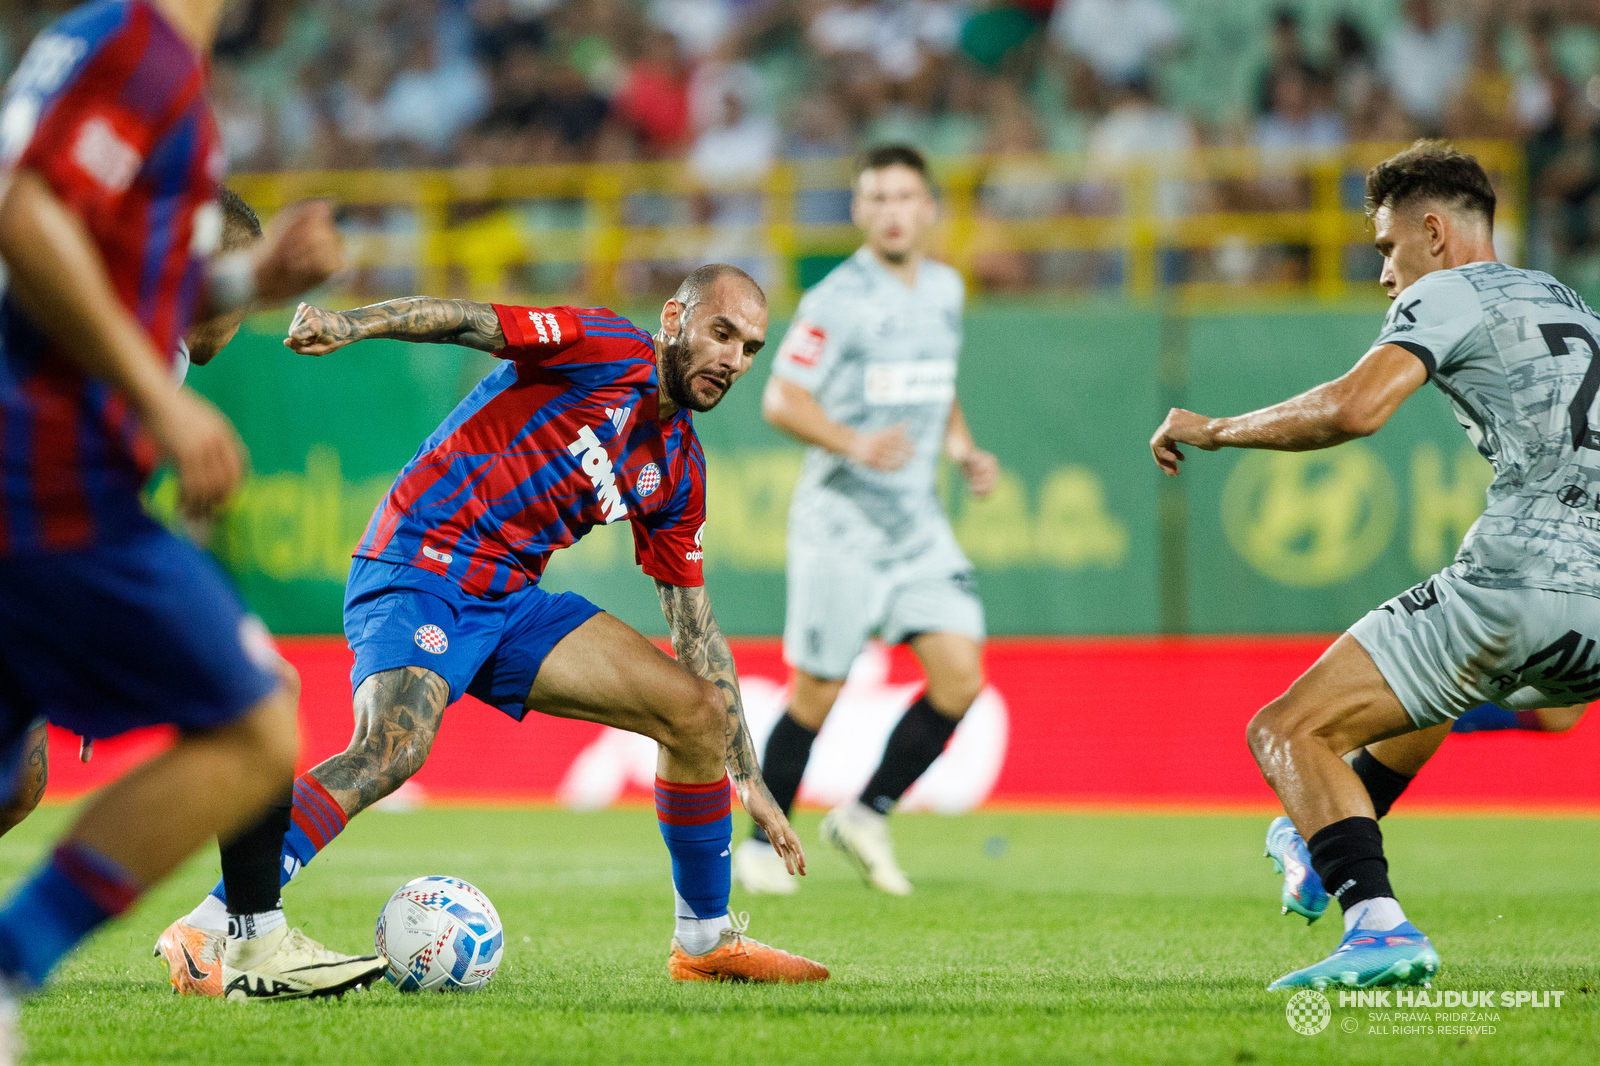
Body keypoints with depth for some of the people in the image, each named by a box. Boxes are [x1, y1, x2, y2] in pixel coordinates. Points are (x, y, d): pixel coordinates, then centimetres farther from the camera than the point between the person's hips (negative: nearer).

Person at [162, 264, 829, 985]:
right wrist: (350, 324, -37)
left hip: (510, 600, 8)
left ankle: (706, 941, 16)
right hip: (418, 571, -8)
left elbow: (697, 634, 19)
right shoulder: (610, 351, -6)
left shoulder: (679, 472, 15)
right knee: (394, 749, -32)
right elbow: (466, 322, -18)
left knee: (696, 709, 3)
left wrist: (749, 780, 17)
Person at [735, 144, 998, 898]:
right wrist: (853, 442, -26)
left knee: (961, 675, -8)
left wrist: (962, 447, 8)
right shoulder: (837, 299, -11)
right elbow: (780, 399, -12)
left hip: (919, 524, 6)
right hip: (840, 521, -6)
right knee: (817, 693, -1)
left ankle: (867, 815, 8)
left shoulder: (945, 289, 10)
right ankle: (764, 843, 17)